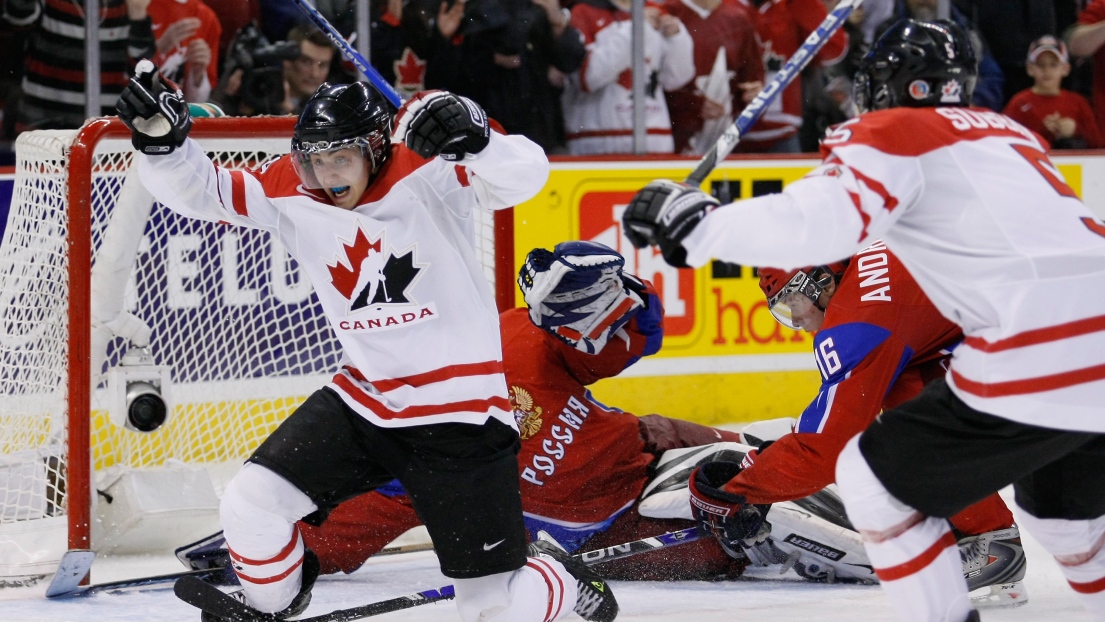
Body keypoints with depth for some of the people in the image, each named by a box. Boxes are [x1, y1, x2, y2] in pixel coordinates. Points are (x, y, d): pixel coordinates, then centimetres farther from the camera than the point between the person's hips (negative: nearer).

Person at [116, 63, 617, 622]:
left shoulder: (427, 171, -17)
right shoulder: (291, 191, -4)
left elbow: (525, 176, -30)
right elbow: (200, 191, -6)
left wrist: (472, 140, -51)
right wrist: (162, 140, -26)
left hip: (459, 411, -4)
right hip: (362, 399, 4)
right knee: (249, 505, -9)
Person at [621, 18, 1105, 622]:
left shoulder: (889, 135, 4)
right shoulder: (1013, 133, 27)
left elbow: (819, 221, -13)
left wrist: (691, 222, -4)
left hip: (1039, 362, -8)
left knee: (875, 479, 9)